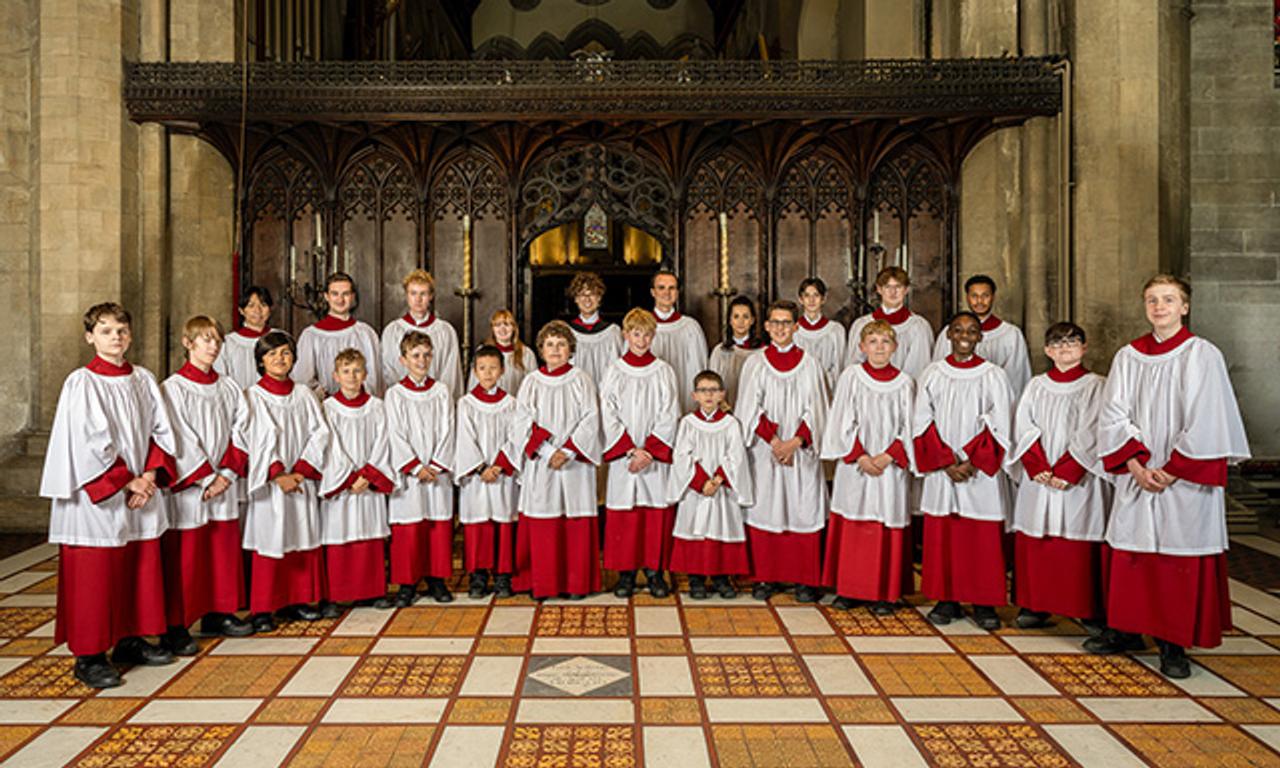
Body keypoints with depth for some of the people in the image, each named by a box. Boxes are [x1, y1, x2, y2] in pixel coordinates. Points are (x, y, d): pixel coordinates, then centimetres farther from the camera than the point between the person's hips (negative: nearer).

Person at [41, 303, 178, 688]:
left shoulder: (143, 380, 8)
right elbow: (90, 442, -13)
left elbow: (161, 430, 6)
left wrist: (150, 475, -7)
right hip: (97, 498, -5)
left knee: (142, 568, 11)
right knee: (94, 576, 1)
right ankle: (89, 657, 10)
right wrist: (126, 481, -14)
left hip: (141, 492, 6)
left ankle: (130, 640, 25)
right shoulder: (81, 383, -7)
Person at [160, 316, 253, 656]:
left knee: (225, 549, 11)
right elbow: (182, 441, -11)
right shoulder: (174, 388, -6)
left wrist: (227, 474, -7)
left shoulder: (229, 387, 10)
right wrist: (207, 479, -13)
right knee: (184, 557, 0)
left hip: (224, 483, 6)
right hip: (188, 487, -5)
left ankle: (218, 614, 25)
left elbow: (239, 432, 5)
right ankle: (176, 626, 9)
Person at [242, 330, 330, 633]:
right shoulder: (253, 396, -2)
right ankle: (262, 610, 7)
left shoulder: (304, 395, 9)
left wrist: (301, 470, -10)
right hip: (268, 483, -4)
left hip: (302, 481, 4)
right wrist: (278, 475, -18)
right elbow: (261, 439, -10)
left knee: (303, 540, 8)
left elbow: (320, 433, 1)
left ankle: (296, 600, 21)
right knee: (268, 544, -1)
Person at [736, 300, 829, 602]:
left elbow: (816, 410, 0)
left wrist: (795, 442, -14)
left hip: (801, 451, 0)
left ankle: (805, 579, 10)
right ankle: (765, 577, 12)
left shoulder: (809, 364, 6)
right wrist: (774, 441, -14)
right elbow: (751, 410, -2)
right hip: (763, 452, 0)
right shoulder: (755, 364, 5)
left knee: (804, 511, 0)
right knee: (764, 508, 2)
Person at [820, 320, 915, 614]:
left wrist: (887, 456, -11)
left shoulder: (904, 383, 4)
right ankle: (847, 589, 15)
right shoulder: (851, 377, 1)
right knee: (851, 526, 4)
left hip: (891, 467, 1)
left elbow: (908, 428, 3)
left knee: (888, 526, 2)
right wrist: (861, 457, -11)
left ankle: (884, 593, 12)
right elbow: (843, 423, -2)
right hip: (854, 466, 0)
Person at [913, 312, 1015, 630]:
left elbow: (999, 427, -3)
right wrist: (947, 462, -10)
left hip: (981, 471, -1)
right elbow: (923, 422, 1)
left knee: (984, 539, 1)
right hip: (940, 470, 2)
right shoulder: (932, 374, 5)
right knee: (941, 535, 4)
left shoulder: (993, 375, 1)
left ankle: (984, 604, 11)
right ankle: (947, 600, 14)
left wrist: (971, 462, -12)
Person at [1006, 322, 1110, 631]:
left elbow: (1091, 434, -7)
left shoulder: (1096, 386, 1)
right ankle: (1034, 605, 14)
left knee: (1079, 545, -2)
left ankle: (1085, 608, 10)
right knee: (1033, 542, 5)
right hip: (1037, 478, 3)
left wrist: (1065, 472, -15)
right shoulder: (1037, 386, 12)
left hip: (1079, 481, -3)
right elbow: (1024, 427, 3)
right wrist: (1039, 468, -10)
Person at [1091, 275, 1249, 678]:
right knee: (1129, 554, 9)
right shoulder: (1128, 356, 7)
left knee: (1181, 559, 1)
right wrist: (1135, 465, -9)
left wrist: (1172, 470, -13)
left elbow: (1207, 423, -9)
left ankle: (1174, 644, 12)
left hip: (1185, 480, -3)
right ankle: (1126, 629, 23)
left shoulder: (1202, 355, -4)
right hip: (1136, 476, 4)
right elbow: (1113, 415, 3)